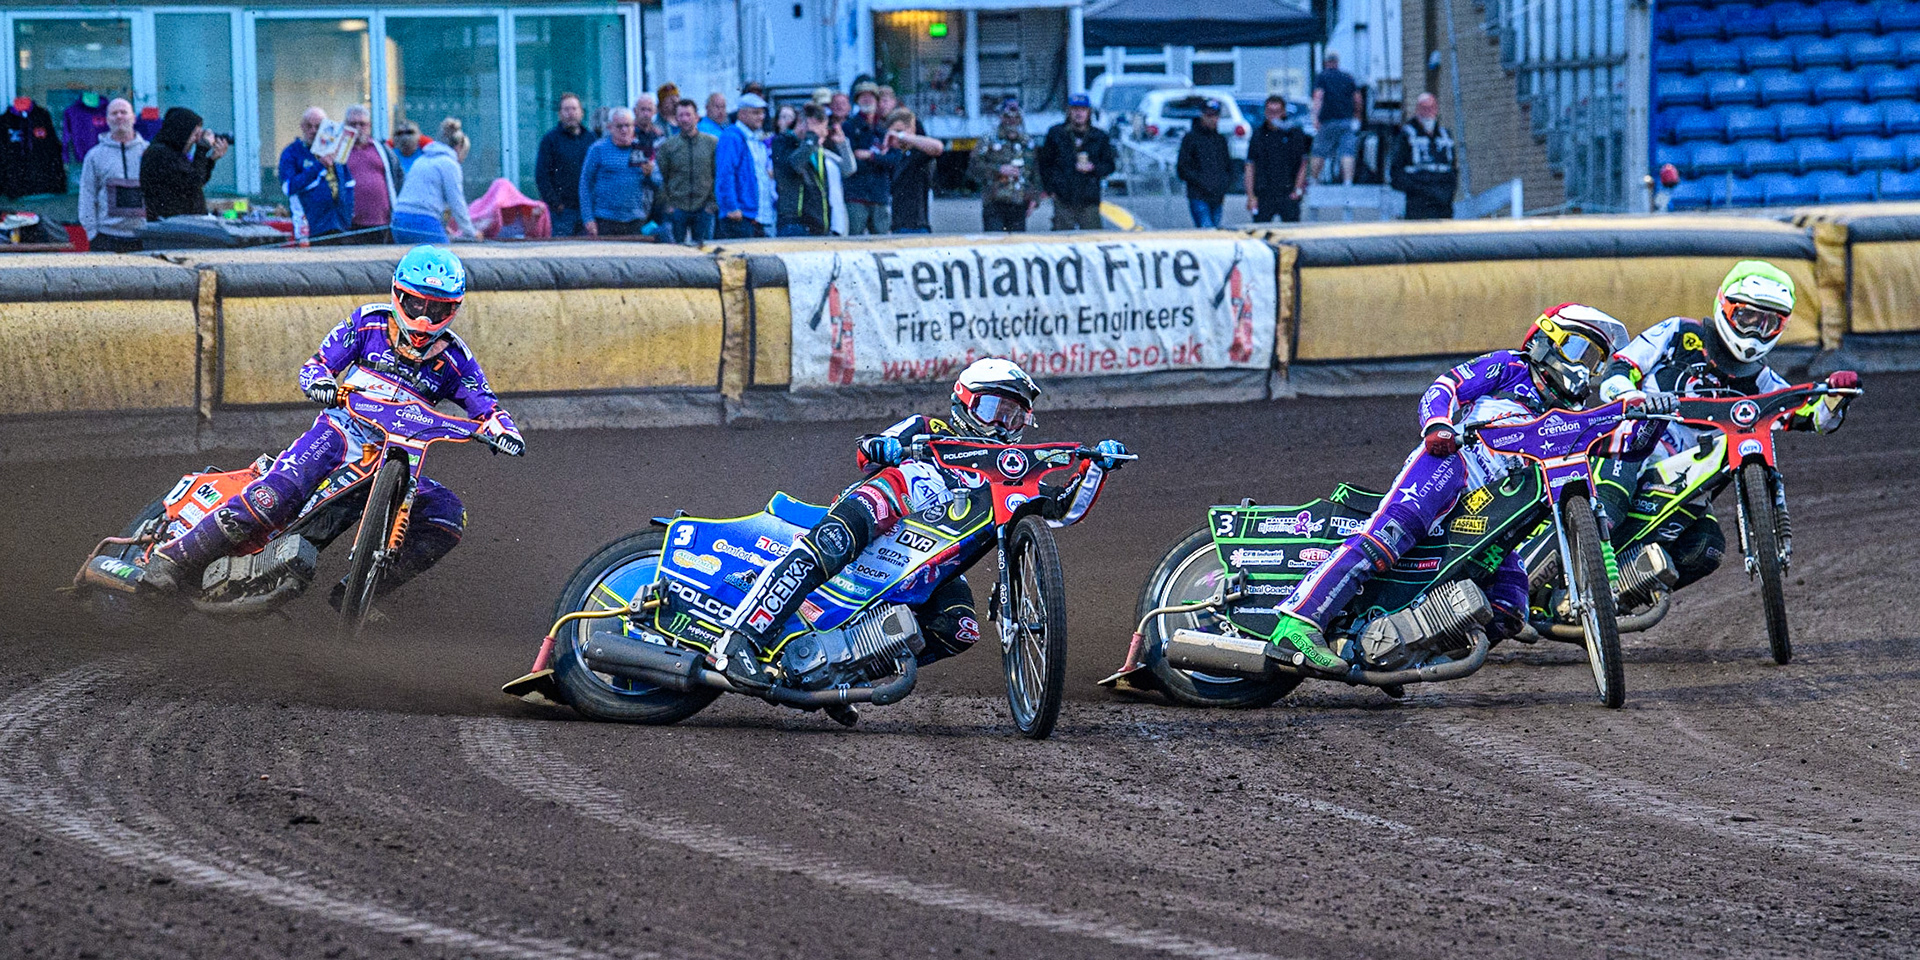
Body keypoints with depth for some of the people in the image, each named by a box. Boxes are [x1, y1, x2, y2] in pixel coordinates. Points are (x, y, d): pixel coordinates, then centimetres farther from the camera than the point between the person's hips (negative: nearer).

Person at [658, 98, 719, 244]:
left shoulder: (712, 143, 3)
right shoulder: (667, 146, 3)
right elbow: (661, 178, 6)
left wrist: (713, 202, -1)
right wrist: (667, 204, -2)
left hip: (703, 209, 0)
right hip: (677, 209, 0)